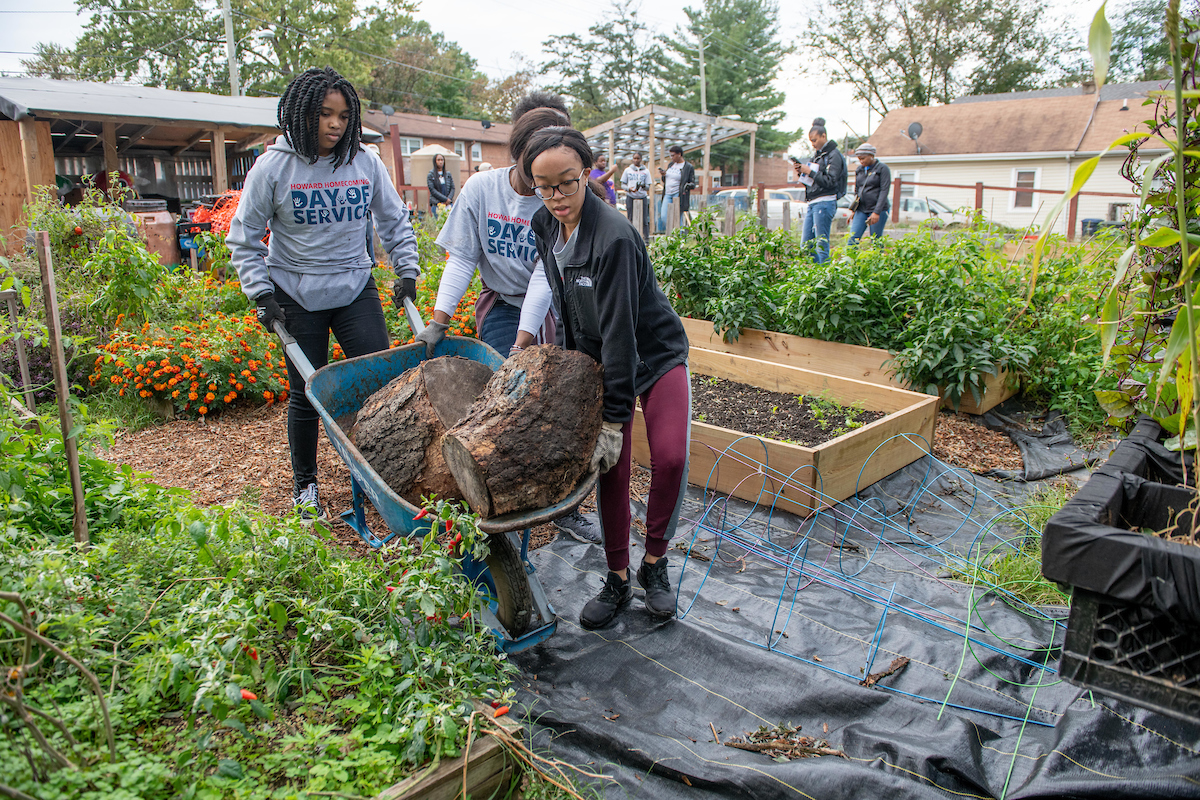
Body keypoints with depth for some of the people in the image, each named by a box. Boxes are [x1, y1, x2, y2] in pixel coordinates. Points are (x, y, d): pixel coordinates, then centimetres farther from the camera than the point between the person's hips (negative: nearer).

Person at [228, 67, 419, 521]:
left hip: (356, 290, 2)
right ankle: (304, 485, 24)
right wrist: (261, 294, -7)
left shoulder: (366, 163, -1)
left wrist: (407, 270, 6)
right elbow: (244, 238, 0)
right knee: (305, 393, 5)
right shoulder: (274, 167, -7)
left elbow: (394, 222, 13)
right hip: (298, 297, -2)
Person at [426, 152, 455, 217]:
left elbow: (452, 188, 11)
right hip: (436, 205, -3)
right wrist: (445, 199, -11)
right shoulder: (430, 175, 4)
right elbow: (432, 190, -5)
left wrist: (449, 199, -7)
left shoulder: (448, 174, 15)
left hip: (448, 204, 3)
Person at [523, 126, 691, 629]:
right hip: (600, 358, 6)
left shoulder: (614, 237, -28)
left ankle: (654, 561, 3)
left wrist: (613, 419, -27)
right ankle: (617, 579, 15)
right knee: (610, 468, 0)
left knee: (670, 457, -21)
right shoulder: (544, 226, -5)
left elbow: (619, 331, -29)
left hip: (656, 355, -5)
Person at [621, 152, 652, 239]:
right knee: (631, 218, 0)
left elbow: (648, 187, 4)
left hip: (642, 197, 0)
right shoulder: (628, 170, 8)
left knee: (644, 218, -3)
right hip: (630, 197, 0)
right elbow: (623, 184, 9)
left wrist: (643, 186, -19)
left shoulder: (646, 171, 7)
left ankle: (646, 237, 3)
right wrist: (629, 188, -12)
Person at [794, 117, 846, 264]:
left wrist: (810, 172, -13)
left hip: (825, 203, -9)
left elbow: (830, 181, -15)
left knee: (822, 244, -8)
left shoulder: (834, 155, -6)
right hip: (812, 203, 9)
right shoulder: (818, 155, 20)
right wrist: (801, 173, 3)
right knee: (806, 244, 5)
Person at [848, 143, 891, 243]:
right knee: (853, 238, -7)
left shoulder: (882, 168, -5)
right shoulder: (859, 170, 12)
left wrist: (877, 212, -19)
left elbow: (884, 191, -11)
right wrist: (853, 210, 13)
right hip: (861, 210, 5)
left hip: (878, 209, -5)